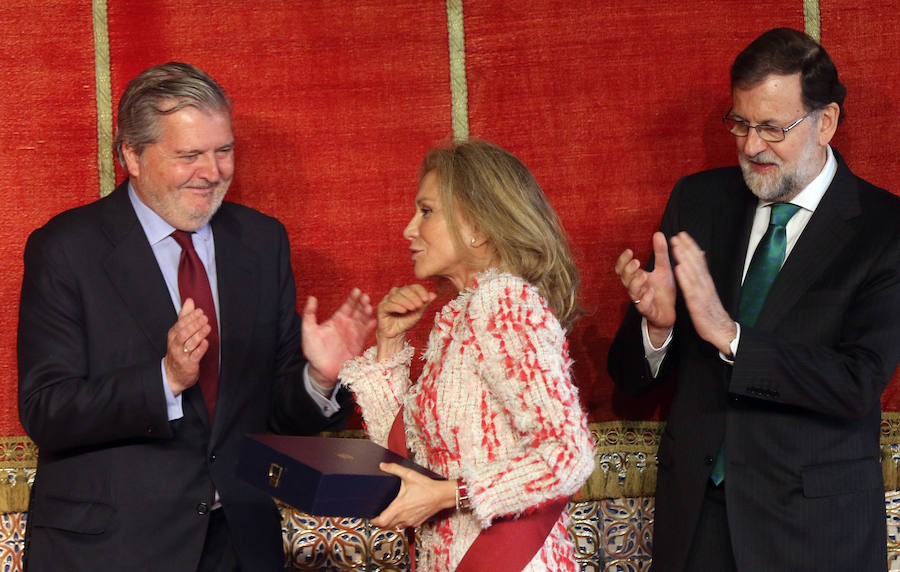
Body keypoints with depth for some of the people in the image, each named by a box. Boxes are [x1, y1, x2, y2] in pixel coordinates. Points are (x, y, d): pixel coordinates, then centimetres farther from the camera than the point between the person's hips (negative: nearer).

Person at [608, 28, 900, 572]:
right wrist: (657, 323, -19)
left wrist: (728, 334, -26)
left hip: (810, 524, -3)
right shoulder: (698, 200, 2)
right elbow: (633, 378, 3)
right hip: (695, 508, 3)